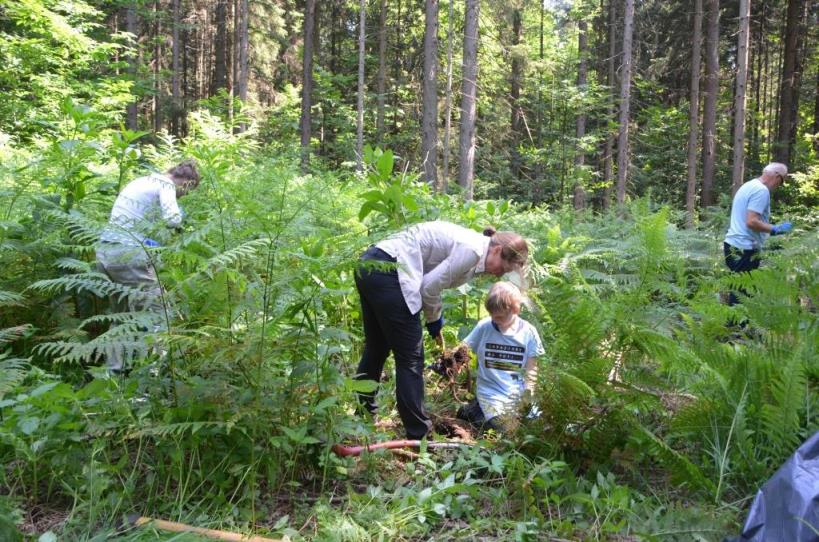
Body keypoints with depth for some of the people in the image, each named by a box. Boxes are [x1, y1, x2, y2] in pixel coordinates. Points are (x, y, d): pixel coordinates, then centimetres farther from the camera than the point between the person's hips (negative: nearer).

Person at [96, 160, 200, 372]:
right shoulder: (166, 185, -3)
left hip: (104, 251, 9)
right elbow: (172, 219, -18)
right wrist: (179, 215, 4)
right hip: (128, 254, -9)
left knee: (121, 314, 19)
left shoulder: (139, 182, 24)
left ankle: (113, 370, 22)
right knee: (155, 313, -5)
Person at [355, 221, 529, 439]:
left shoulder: (470, 244, 15)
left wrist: (435, 320, 16)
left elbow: (432, 281, 19)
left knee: (376, 348, 24)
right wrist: (434, 321, 4)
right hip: (388, 272, -10)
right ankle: (418, 434, 10)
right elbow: (429, 287, -13)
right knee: (410, 357, 0)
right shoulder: (473, 250, -13)